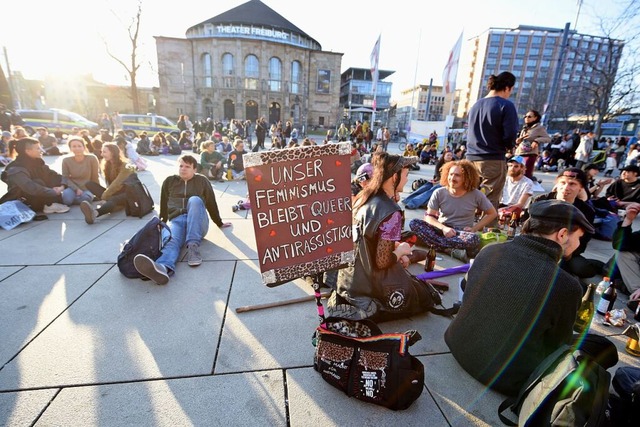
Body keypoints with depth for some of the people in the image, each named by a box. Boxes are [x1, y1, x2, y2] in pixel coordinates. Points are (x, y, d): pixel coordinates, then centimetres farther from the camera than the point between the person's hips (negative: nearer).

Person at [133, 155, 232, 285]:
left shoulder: (202, 180, 13)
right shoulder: (169, 181, 18)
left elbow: (211, 203, 17)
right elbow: (164, 205, 25)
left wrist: (219, 223, 21)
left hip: (197, 221, -1)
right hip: (176, 220, 1)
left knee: (194, 200, -33)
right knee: (172, 240, -34)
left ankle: (193, 246, -43)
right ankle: (163, 268, -69)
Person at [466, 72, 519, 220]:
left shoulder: (476, 105, 13)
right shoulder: (506, 105, -6)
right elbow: (510, 135, -12)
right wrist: (507, 147, 8)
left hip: (472, 158, 6)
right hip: (493, 160, -6)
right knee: (490, 202, -1)